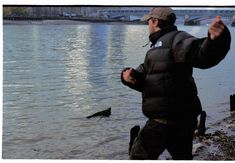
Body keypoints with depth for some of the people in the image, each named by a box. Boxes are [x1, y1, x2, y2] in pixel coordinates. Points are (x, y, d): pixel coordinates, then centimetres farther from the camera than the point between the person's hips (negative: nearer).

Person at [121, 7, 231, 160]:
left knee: (140, 156, 2)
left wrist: (216, 39, -52)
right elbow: (142, 76, 15)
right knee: (182, 157, 21)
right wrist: (128, 75, -8)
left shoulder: (176, 39, -10)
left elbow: (202, 54, -30)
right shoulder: (158, 46, 22)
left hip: (167, 119, -10)